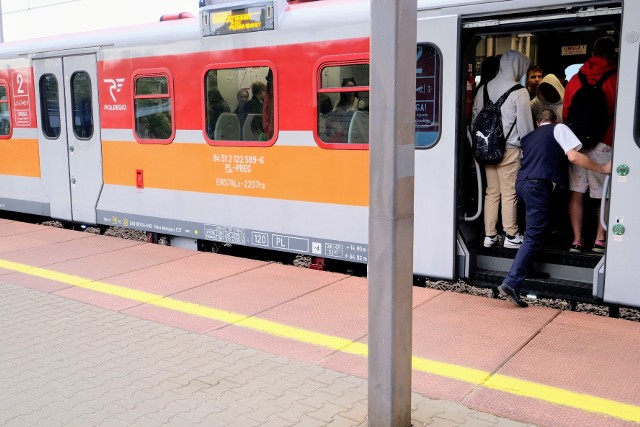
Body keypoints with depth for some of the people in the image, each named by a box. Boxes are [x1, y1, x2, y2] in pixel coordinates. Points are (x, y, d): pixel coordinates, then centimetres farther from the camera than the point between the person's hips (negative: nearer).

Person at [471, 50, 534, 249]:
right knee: (509, 193, 2)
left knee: (491, 192, 10)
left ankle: (489, 235, 14)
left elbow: (474, 119, 12)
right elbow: (525, 124, -6)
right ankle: (511, 236, 10)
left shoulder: (484, 89, 7)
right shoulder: (519, 91, -9)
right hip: (510, 148, -5)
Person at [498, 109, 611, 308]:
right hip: (538, 185, -7)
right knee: (534, 237, -9)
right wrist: (602, 168, 5)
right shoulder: (559, 128, 10)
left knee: (532, 233, 22)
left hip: (521, 183, 7)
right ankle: (511, 283, -18)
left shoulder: (529, 136, 28)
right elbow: (573, 156, -3)